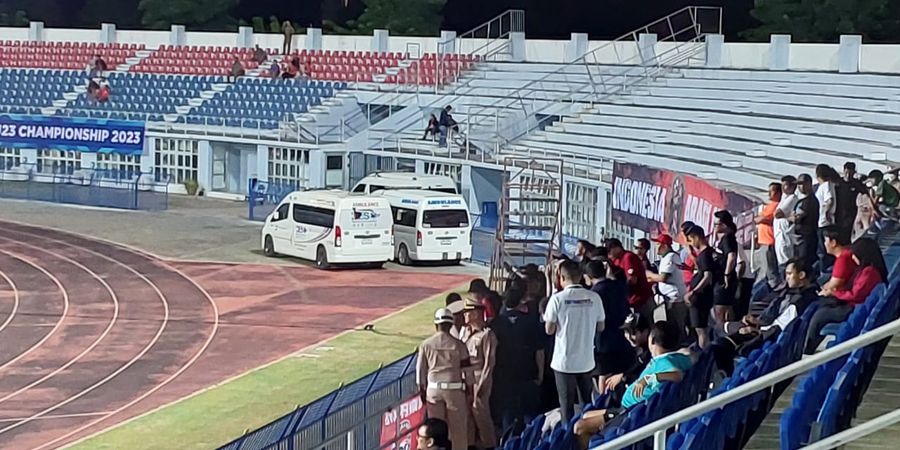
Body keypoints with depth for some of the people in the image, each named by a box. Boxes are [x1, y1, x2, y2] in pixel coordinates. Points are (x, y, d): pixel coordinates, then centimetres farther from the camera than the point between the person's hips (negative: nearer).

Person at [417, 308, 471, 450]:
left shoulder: (426, 345, -1)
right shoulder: (458, 345, -6)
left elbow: (420, 370, 3)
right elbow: (466, 366, 1)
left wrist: (422, 391, 13)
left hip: (433, 389, 2)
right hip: (454, 388, -2)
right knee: (458, 426, 7)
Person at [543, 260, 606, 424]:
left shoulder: (557, 298, -13)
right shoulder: (594, 298, -4)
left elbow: (549, 329, -9)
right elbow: (600, 327, 4)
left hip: (564, 361, -3)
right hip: (586, 361, 3)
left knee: (567, 404, 6)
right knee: (587, 402, 18)